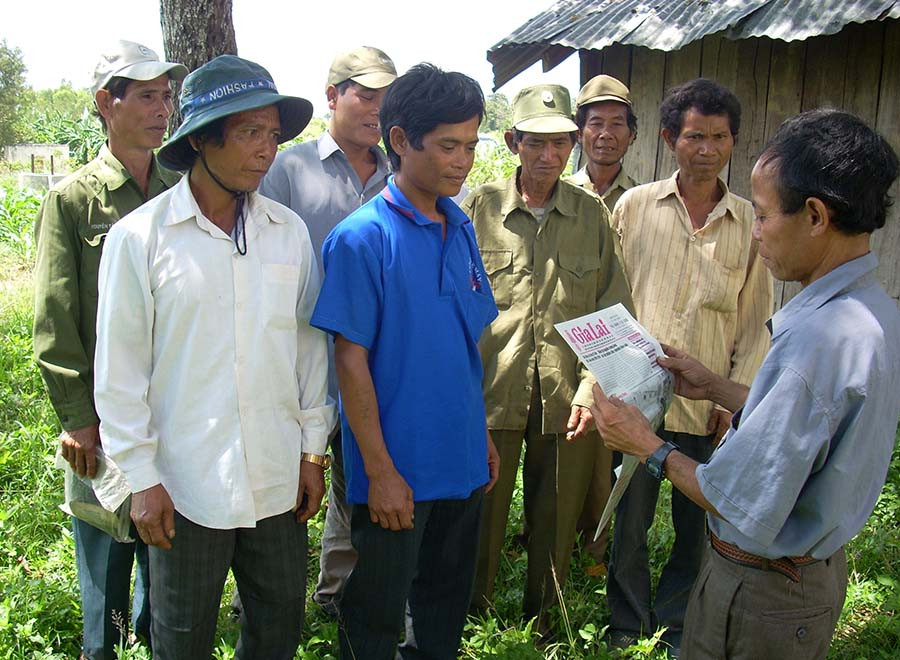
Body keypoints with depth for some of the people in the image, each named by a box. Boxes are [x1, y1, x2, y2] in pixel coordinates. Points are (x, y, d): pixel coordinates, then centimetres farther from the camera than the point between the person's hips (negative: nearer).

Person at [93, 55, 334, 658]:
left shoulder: (289, 231, 1)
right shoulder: (140, 236, -8)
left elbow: (310, 345, 7)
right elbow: (119, 371, -5)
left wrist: (313, 450, 8)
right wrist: (142, 477, -5)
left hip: (278, 479, 3)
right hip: (185, 485, -3)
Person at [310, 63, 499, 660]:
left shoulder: (461, 230, 5)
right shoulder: (362, 238, -15)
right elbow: (351, 359, -15)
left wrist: (482, 434, 13)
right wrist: (380, 471, -16)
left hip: (462, 460, 6)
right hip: (397, 470, -6)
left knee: (448, 601, 22)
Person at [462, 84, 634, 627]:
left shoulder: (593, 214, 4)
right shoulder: (481, 207, 1)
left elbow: (613, 313, 5)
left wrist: (591, 389, -5)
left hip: (567, 399, 1)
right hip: (491, 395, -1)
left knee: (556, 524, 12)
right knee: (481, 518, 8)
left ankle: (542, 625, 33)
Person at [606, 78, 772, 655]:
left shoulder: (750, 223, 3)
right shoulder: (635, 207, 0)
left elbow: (756, 324, 7)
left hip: (709, 408, 1)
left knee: (698, 528, 13)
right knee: (629, 523, 10)